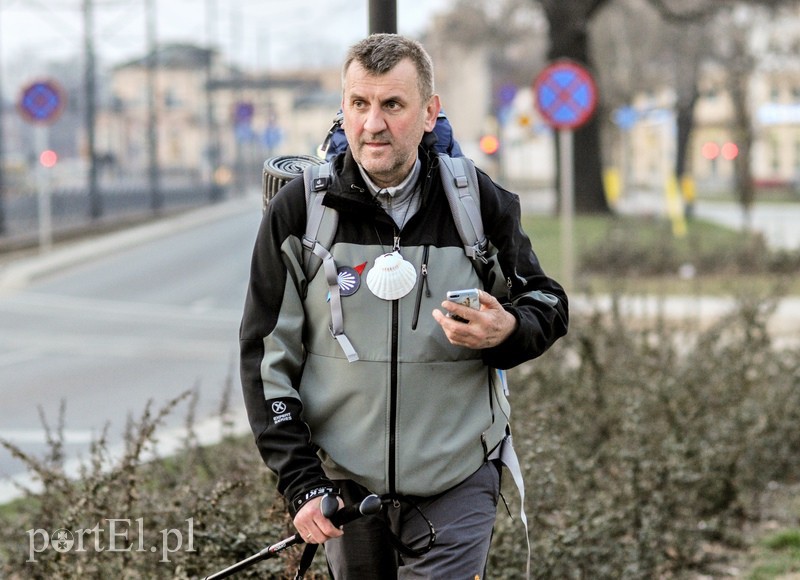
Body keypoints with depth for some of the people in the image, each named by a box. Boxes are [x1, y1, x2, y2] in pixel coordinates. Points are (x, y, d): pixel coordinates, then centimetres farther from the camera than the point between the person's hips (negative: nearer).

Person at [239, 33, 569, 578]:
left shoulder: (479, 202, -2)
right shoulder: (299, 209, -3)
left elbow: (548, 304, 11)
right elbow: (267, 354, -1)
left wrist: (508, 331, -15)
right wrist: (301, 482, -8)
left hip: (457, 488, -1)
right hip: (345, 486, 1)